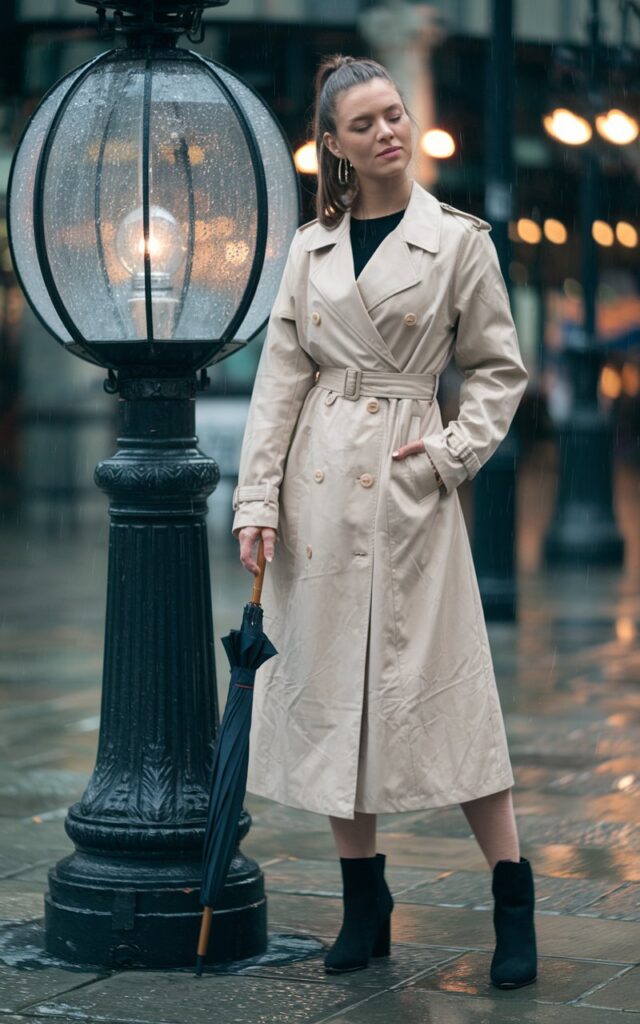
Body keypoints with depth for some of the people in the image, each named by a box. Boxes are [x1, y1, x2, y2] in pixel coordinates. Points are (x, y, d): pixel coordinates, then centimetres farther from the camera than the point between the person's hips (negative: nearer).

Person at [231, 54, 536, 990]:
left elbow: (500, 370, 6)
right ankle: (364, 901, 17)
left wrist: (452, 451, -8)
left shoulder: (458, 239, 1)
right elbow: (281, 378, 7)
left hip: (407, 486, -4)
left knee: (439, 682, -5)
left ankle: (514, 904, 6)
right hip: (319, 484, 4)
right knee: (327, 683, 5)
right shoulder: (311, 248, 9)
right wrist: (258, 498, 0)